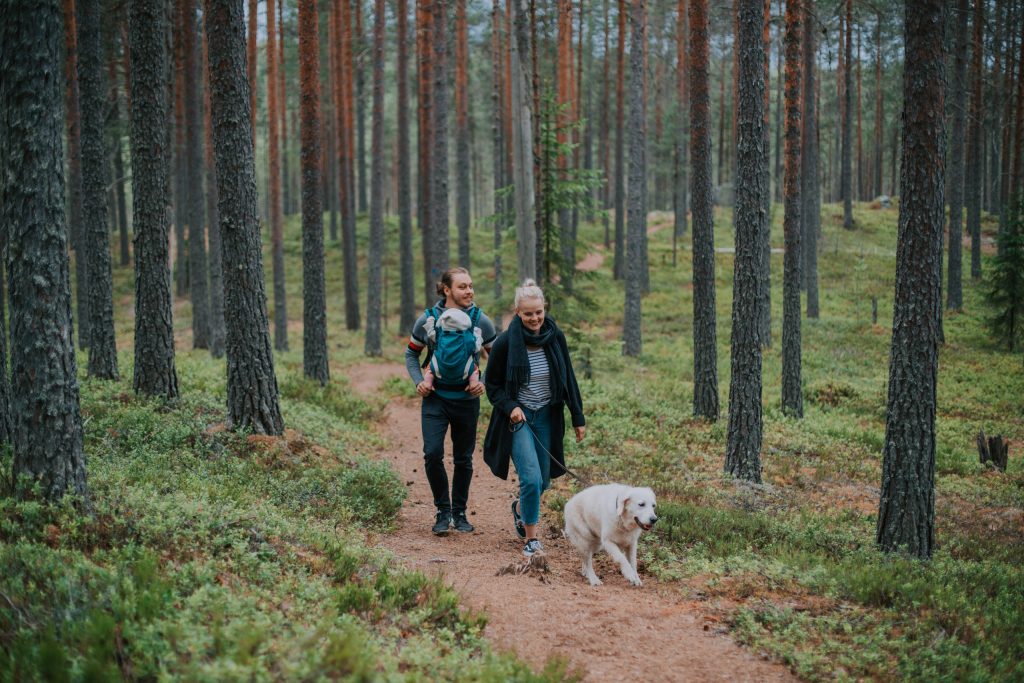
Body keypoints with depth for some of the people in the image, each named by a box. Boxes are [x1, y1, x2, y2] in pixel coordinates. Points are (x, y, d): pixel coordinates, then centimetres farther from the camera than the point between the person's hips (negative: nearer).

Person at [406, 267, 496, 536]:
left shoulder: (481, 321, -5)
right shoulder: (428, 319, -6)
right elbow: (411, 354, 9)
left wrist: (485, 382, -8)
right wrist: (418, 381, -6)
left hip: (467, 400, 1)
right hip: (436, 399, -1)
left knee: (463, 459, 9)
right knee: (432, 454, -13)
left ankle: (459, 512, 26)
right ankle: (442, 510, 5)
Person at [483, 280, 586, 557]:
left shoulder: (555, 337, -4)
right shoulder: (506, 342, -14)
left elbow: (568, 378, 5)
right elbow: (491, 384, -2)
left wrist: (578, 418, 5)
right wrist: (510, 407, -18)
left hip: (547, 417, 4)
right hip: (518, 418, -4)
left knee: (543, 481, 12)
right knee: (531, 479, -16)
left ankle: (520, 508, 45)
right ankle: (531, 539, 0)